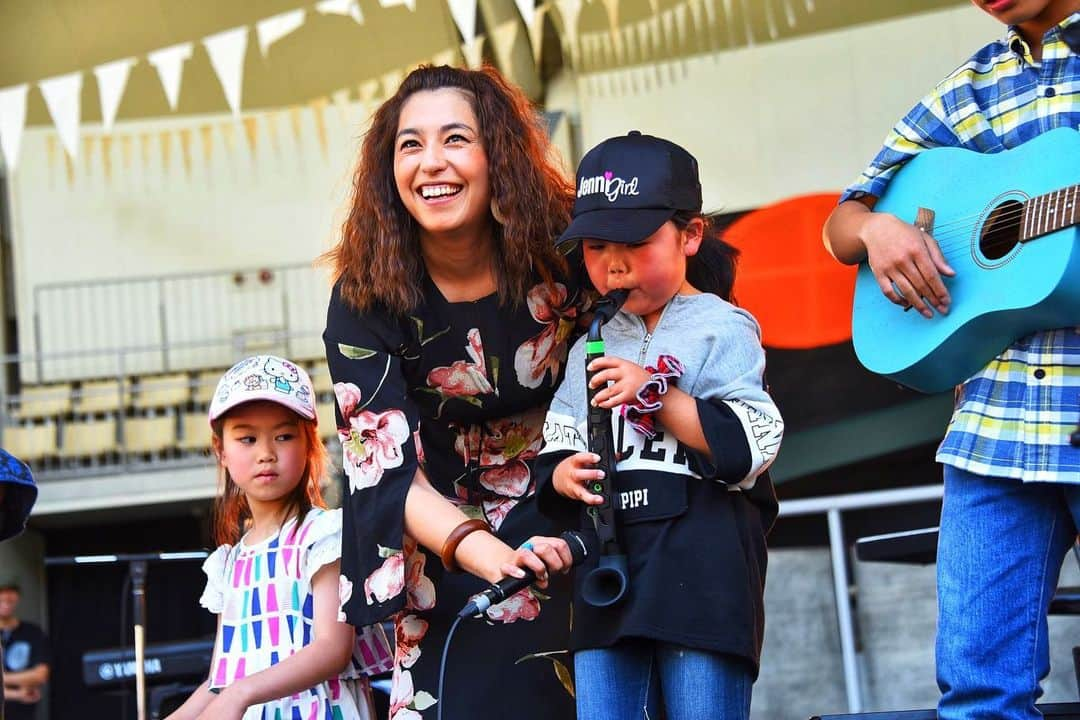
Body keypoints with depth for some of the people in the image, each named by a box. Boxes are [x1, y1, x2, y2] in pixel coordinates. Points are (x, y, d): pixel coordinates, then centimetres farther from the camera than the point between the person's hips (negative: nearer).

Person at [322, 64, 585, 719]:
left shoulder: (565, 250, -14)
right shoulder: (364, 301, -16)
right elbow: (386, 464, -22)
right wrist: (481, 549, -39)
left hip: (570, 521, 1)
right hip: (447, 537, 0)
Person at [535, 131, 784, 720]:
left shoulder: (720, 329, 0)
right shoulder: (591, 347, 18)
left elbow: (751, 445, -11)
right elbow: (554, 451, 18)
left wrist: (655, 393, -14)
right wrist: (565, 473, -5)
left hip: (701, 566, -5)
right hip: (605, 565, 6)